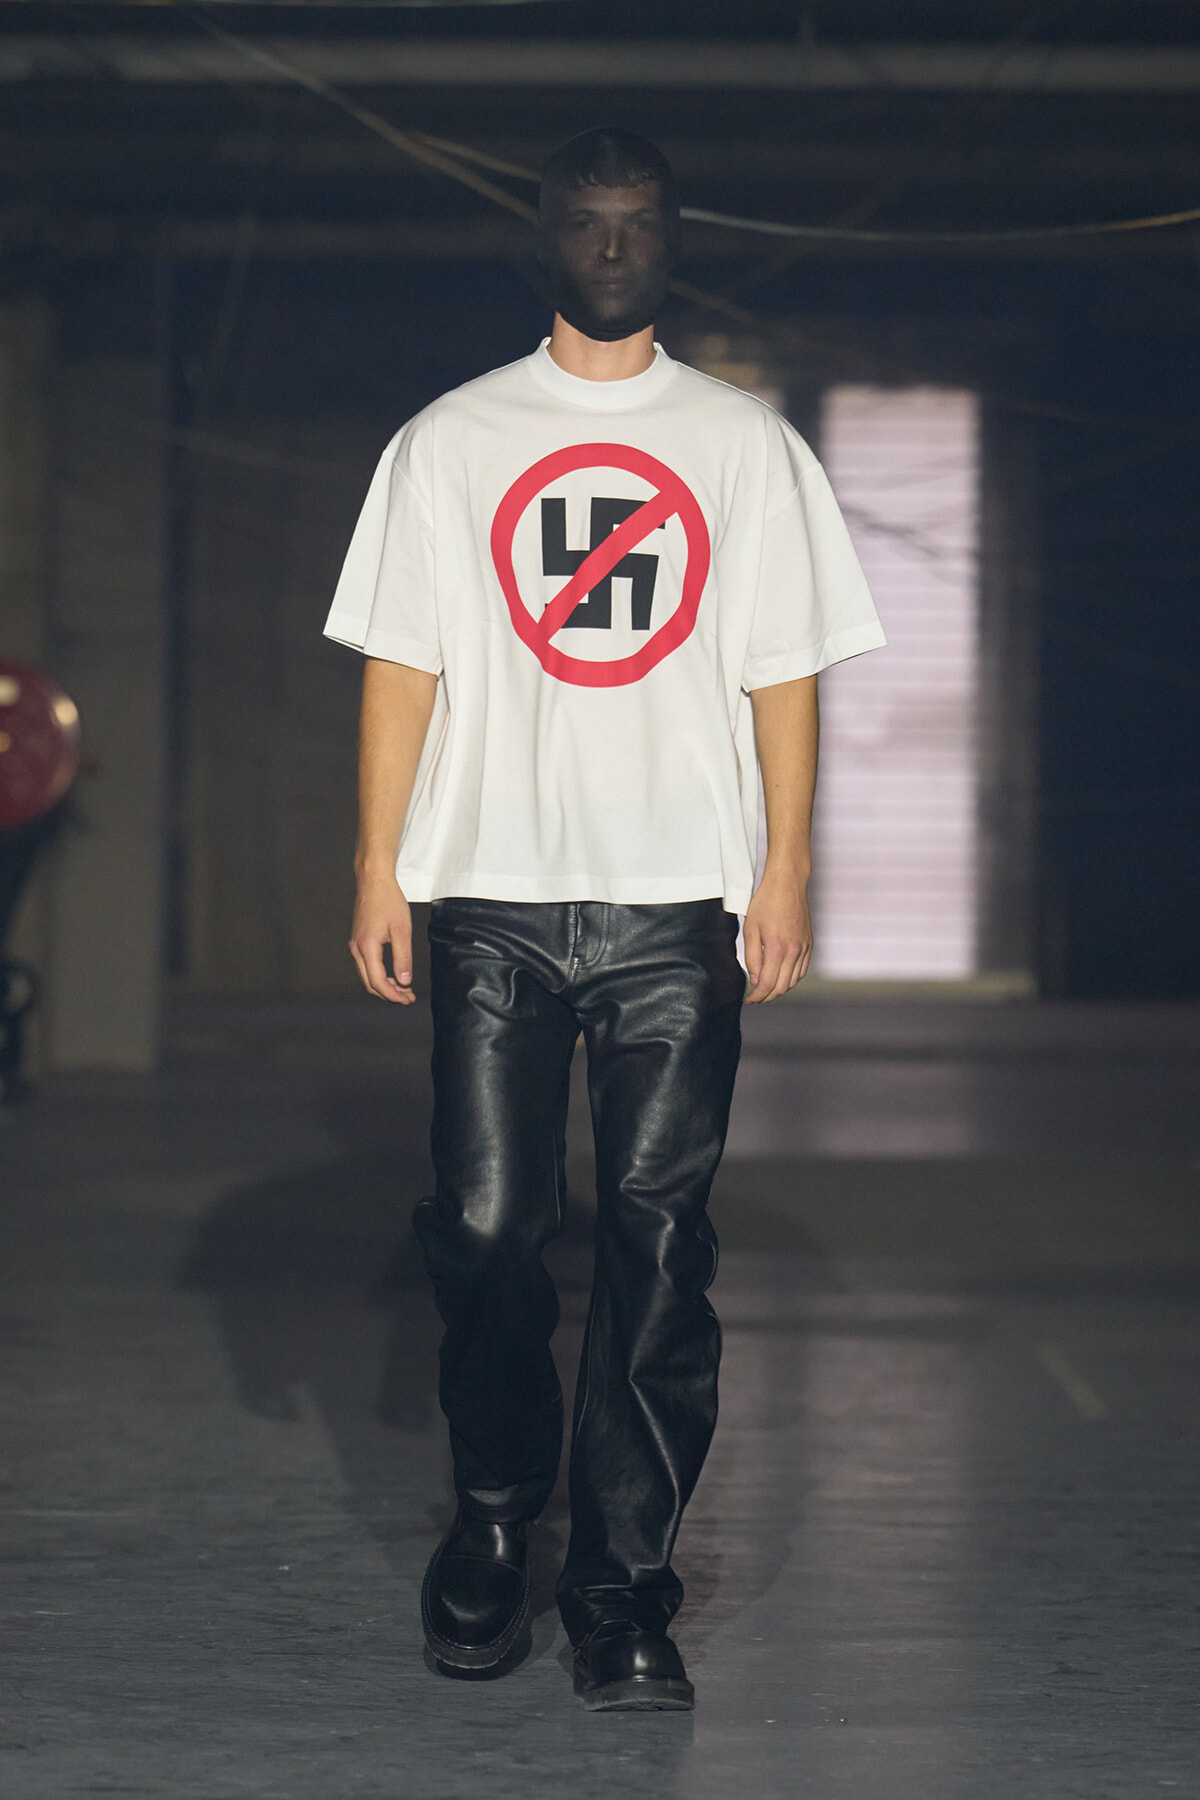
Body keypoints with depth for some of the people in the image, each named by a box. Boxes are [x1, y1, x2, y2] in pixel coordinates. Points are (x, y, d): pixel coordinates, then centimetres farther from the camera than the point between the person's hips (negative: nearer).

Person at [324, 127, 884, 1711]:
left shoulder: (748, 446, 11)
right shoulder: (448, 444, 10)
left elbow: (783, 671, 8)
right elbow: (401, 666, 8)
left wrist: (786, 870, -1)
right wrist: (378, 869, 0)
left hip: (681, 908, 0)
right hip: (493, 896, 0)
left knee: (659, 1241, -4)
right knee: (487, 1227, -2)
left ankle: (624, 1583, 1)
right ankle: (493, 1522, 18)